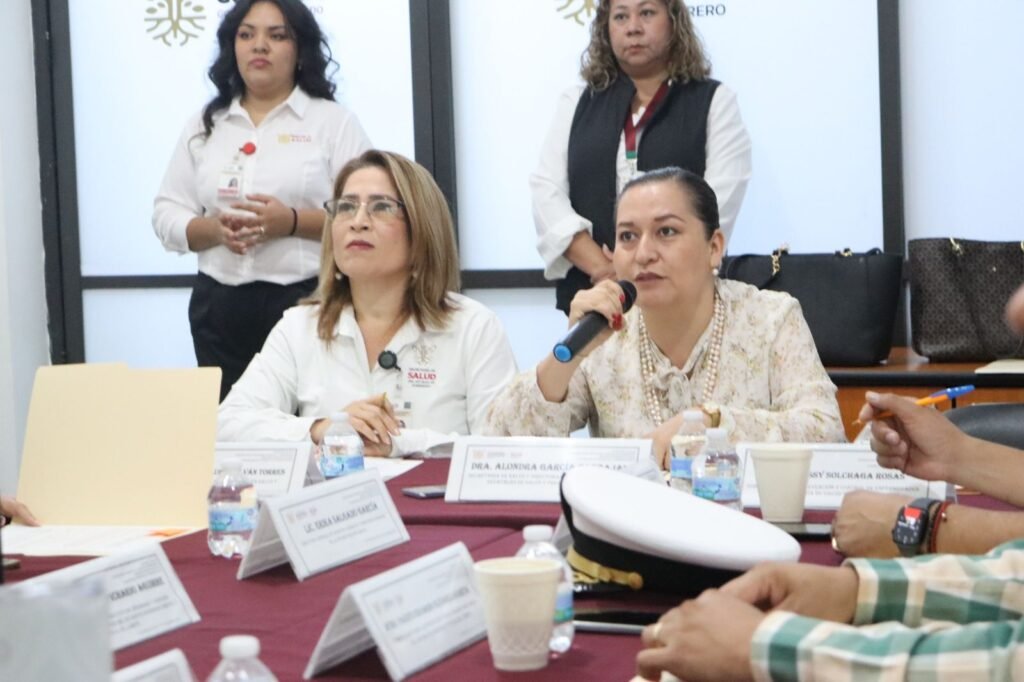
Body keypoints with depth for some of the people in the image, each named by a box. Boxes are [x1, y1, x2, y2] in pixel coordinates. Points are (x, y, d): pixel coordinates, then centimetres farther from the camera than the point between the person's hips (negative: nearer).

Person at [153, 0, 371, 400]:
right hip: (220, 308, 4)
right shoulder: (204, 126, 14)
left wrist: (292, 223, -18)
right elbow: (167, 214, 11)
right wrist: (215, 230, -10)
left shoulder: (333, 121, 3)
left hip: (310, 302, -3)